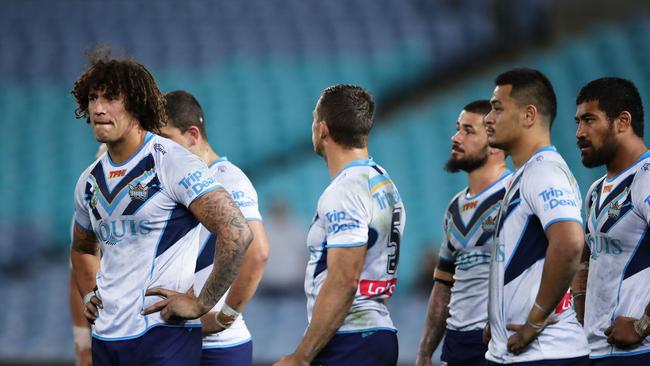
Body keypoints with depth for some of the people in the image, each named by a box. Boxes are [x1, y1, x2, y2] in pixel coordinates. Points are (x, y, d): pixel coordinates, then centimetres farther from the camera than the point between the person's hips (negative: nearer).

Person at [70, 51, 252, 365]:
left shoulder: (171, 162, -10)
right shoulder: (89, 182, 12)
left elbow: (237, 232, -18)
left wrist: (201, 304, -16)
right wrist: (89, 296, 15)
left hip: (164, 335, -7)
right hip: (105, 337, 7)